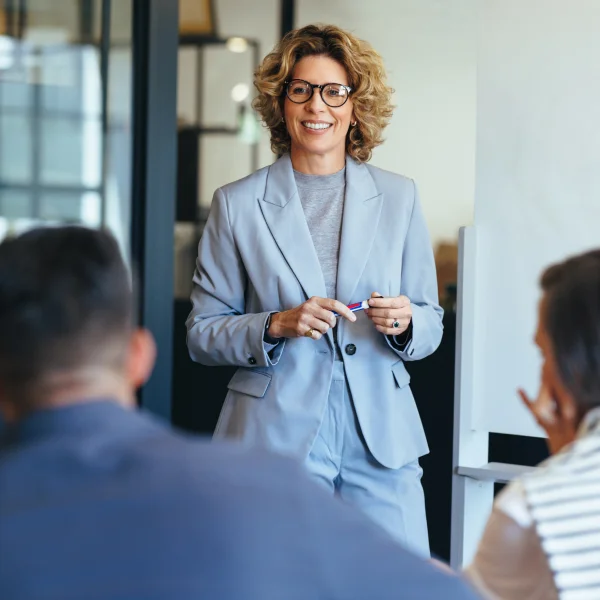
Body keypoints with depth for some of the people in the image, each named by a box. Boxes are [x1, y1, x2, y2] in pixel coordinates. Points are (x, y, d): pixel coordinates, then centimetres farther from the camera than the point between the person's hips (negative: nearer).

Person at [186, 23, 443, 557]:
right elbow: (202, 333, 4)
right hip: (276, 437, -2)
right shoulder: (237, 204, 3)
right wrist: (277, 325, -14)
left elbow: (431, 323, 13)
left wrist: (405, 322, -9)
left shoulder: (398, 198, 10)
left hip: (380, 438, 2)